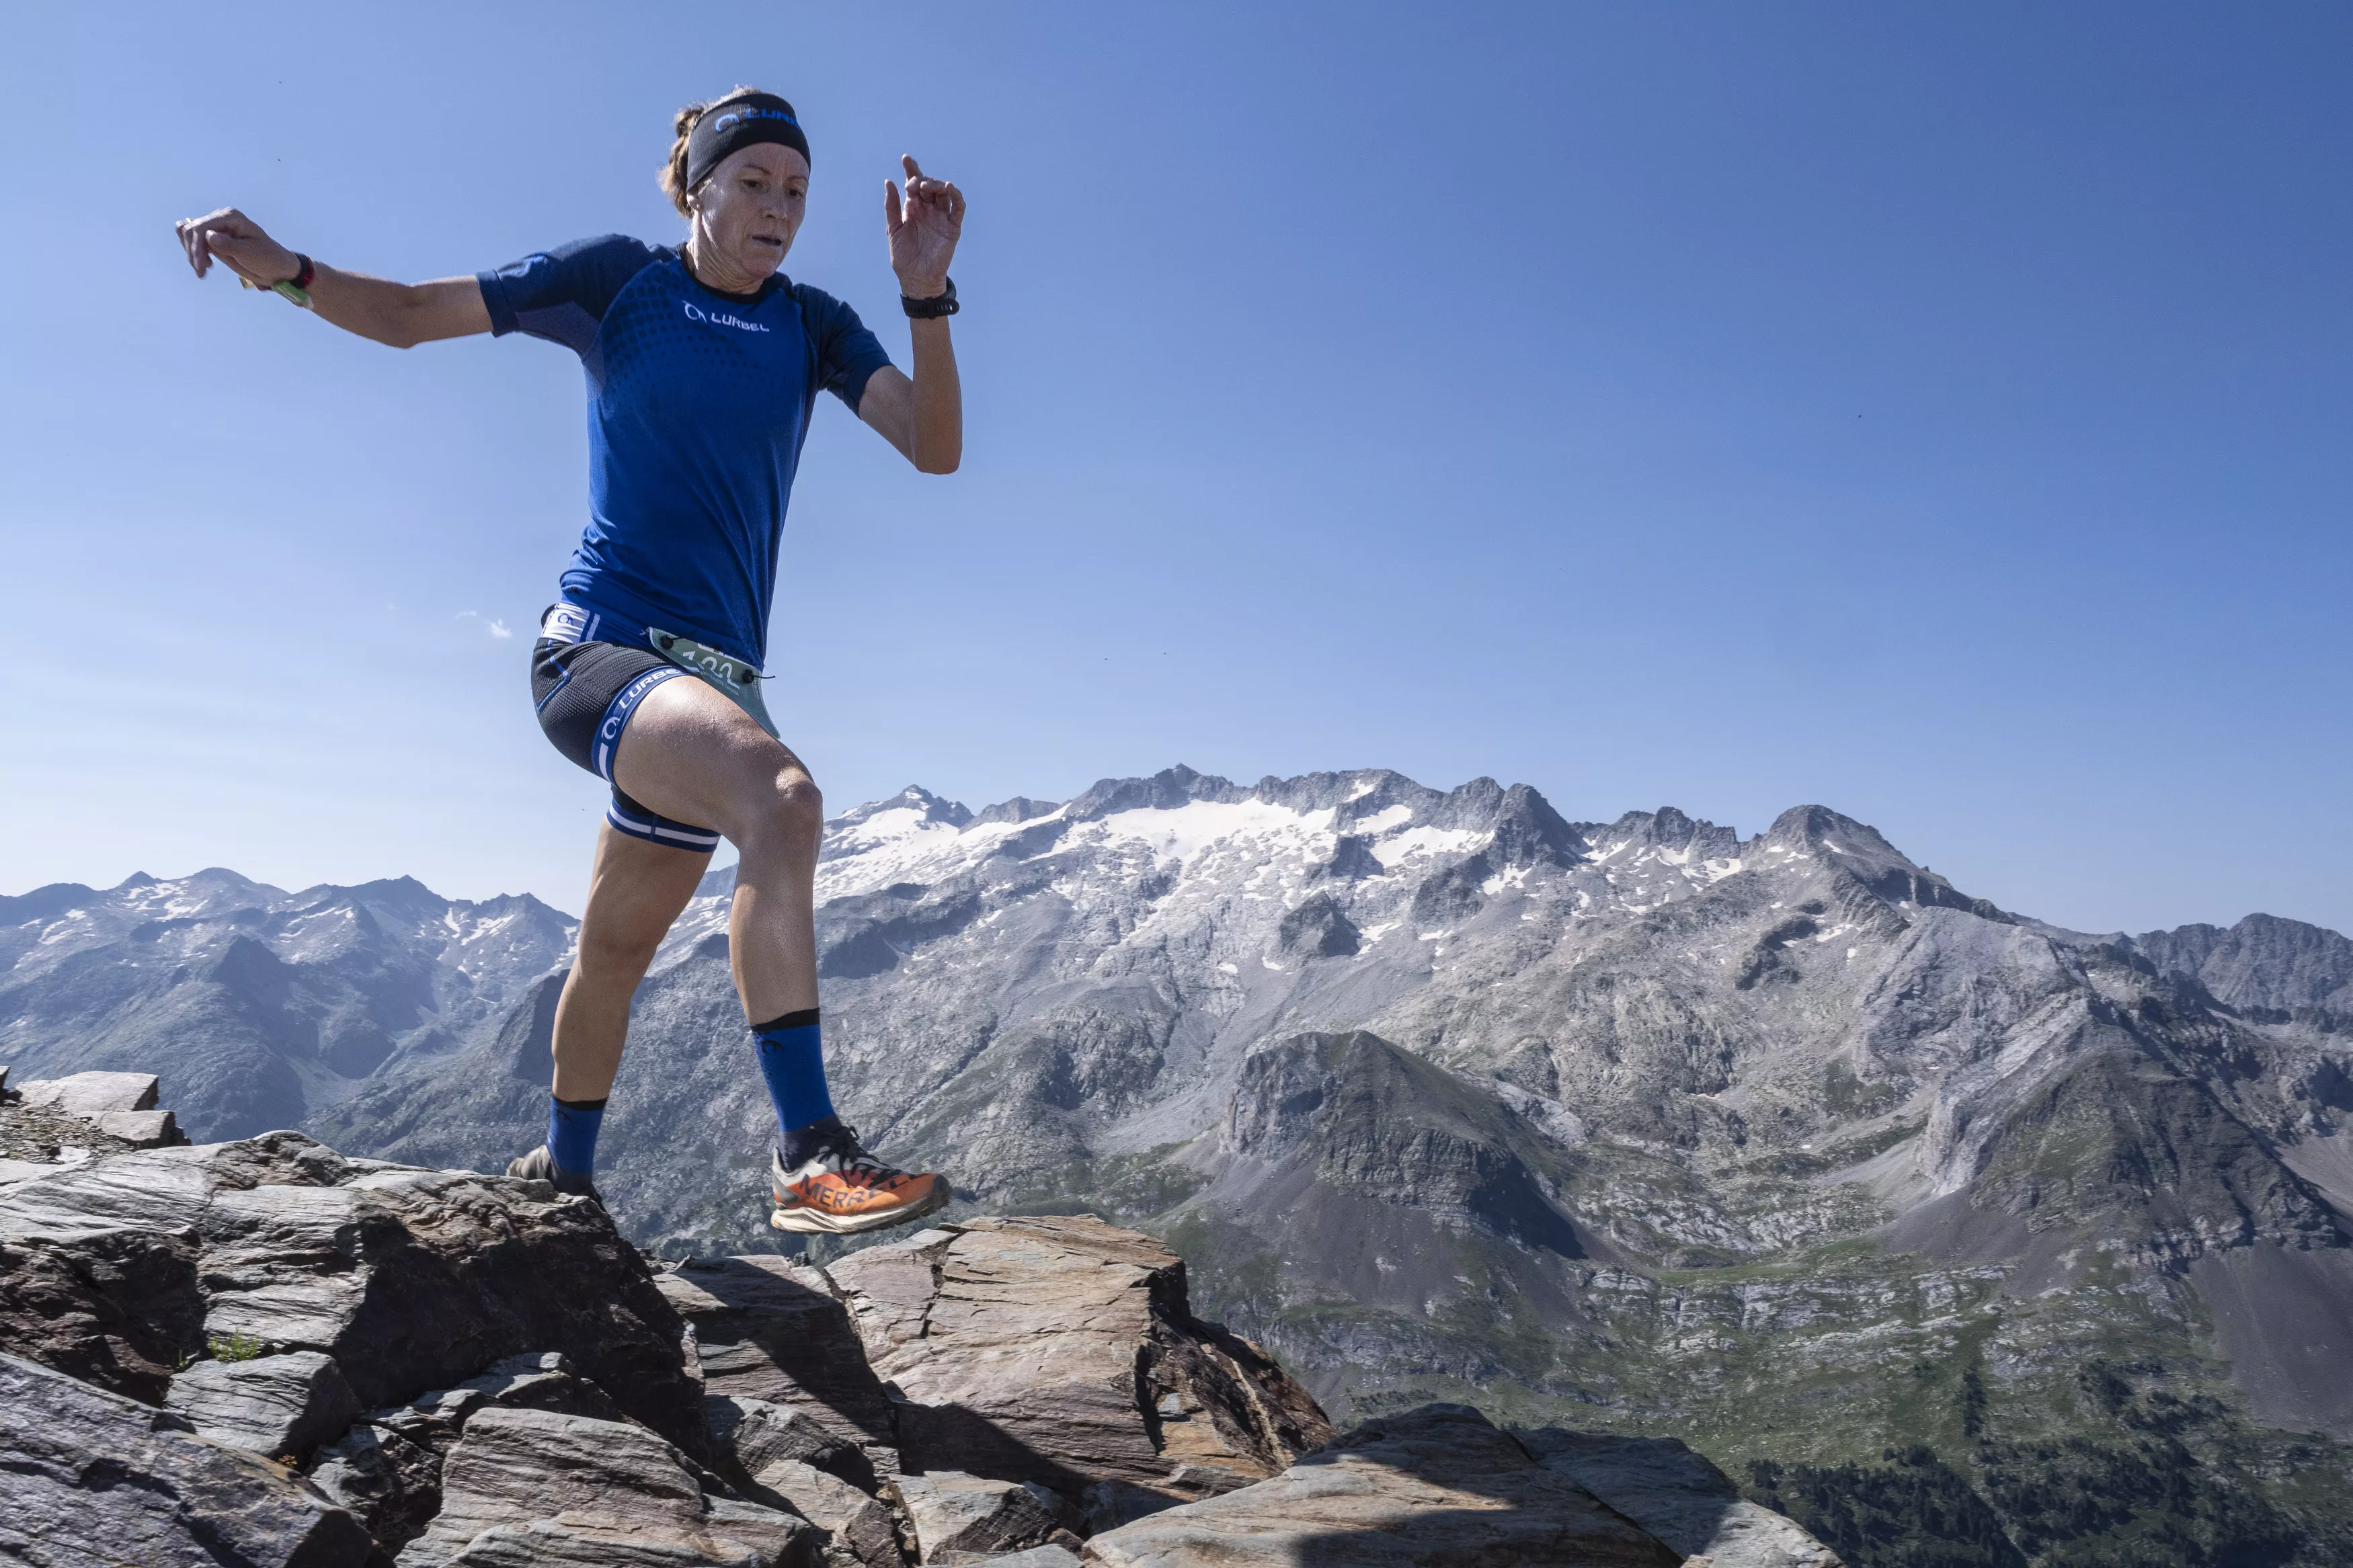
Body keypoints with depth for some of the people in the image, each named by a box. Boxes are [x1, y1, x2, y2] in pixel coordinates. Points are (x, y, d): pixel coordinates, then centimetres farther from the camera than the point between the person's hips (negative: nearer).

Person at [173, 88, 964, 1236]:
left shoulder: (812, 327, 9)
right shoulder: (618, 279, 2)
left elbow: (935, 449, -6)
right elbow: (409, 315, 8)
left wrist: (926, 292, -17)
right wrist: (284, 271, -10)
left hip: (714, 676, 5)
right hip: (597, 645, -4)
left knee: (616, 948, 16)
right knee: (779, 793, -34)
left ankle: (562, 1179, 37)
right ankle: (807, 1153, -34)